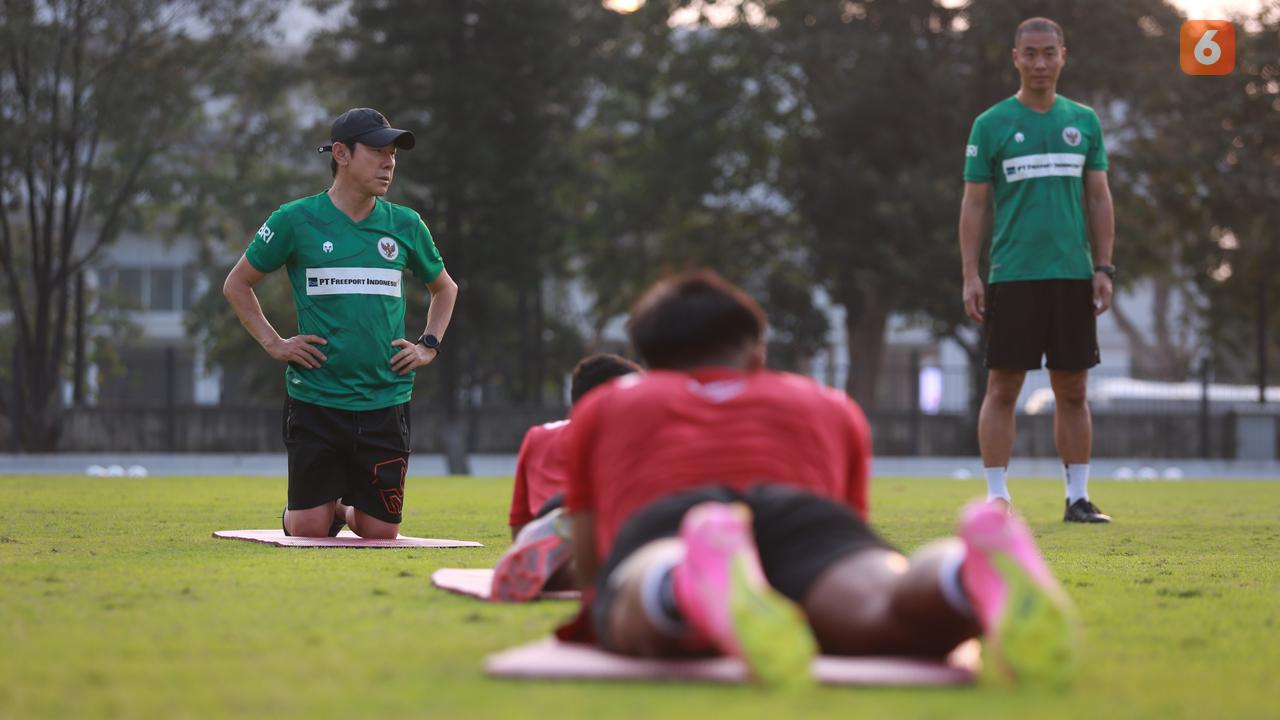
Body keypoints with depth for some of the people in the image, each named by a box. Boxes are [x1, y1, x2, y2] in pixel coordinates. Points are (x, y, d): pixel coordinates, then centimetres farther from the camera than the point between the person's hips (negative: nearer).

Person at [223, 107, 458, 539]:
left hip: (386, 402, 2)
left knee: (381, 532, 1)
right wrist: (273, 343, 2)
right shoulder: (295, 221, -1)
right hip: (315, 400, -2)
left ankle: (345, 510, 34)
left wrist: (429, 346, 12)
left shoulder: (406, 225, 8)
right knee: (310, 530, -2)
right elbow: (237, 284, 10)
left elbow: (444, 288, 26)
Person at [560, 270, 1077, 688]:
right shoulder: (833, 406, 42)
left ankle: (697, 586, -72)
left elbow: (589, 566, 41)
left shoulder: (601, 408, 41)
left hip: (659, 522, 0)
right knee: (885, 612, -33)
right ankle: (982, 572, -68)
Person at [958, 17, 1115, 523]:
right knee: (1002, 389, -2)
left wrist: (1103, 268, 3)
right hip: (1012, 276, -2)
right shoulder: (991, 124, 3)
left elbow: (1099, 199, 11)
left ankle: (1078, 496, 10)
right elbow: (973, 204, 2)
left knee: (1073, 390, 5)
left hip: (1072, 275, 2)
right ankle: (997, 497, 1)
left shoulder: (1083, 121, 10)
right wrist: (970, 277, -5)